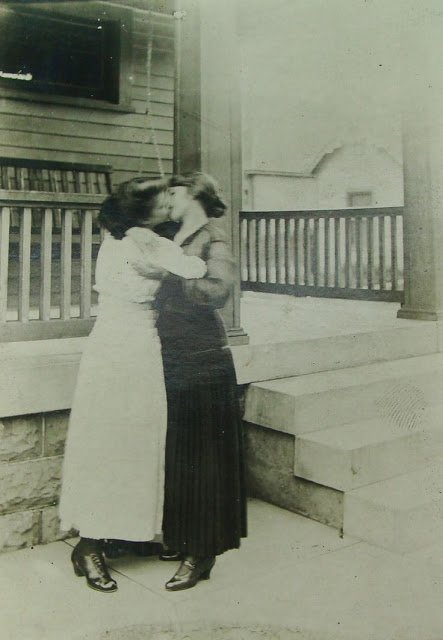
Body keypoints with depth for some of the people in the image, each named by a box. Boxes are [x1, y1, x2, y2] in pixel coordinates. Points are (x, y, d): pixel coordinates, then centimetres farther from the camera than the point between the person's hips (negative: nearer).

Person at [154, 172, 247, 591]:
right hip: (172, 360, 7)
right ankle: (182, 539, 29)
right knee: (175, 453, 14)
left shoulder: (212, 238, -7)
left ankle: (202, 553, 10)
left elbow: (218, 289, -22)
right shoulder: (169, 236, 13)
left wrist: (168, 269, -26)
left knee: (202, 455, 0)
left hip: (202, 362, -7)